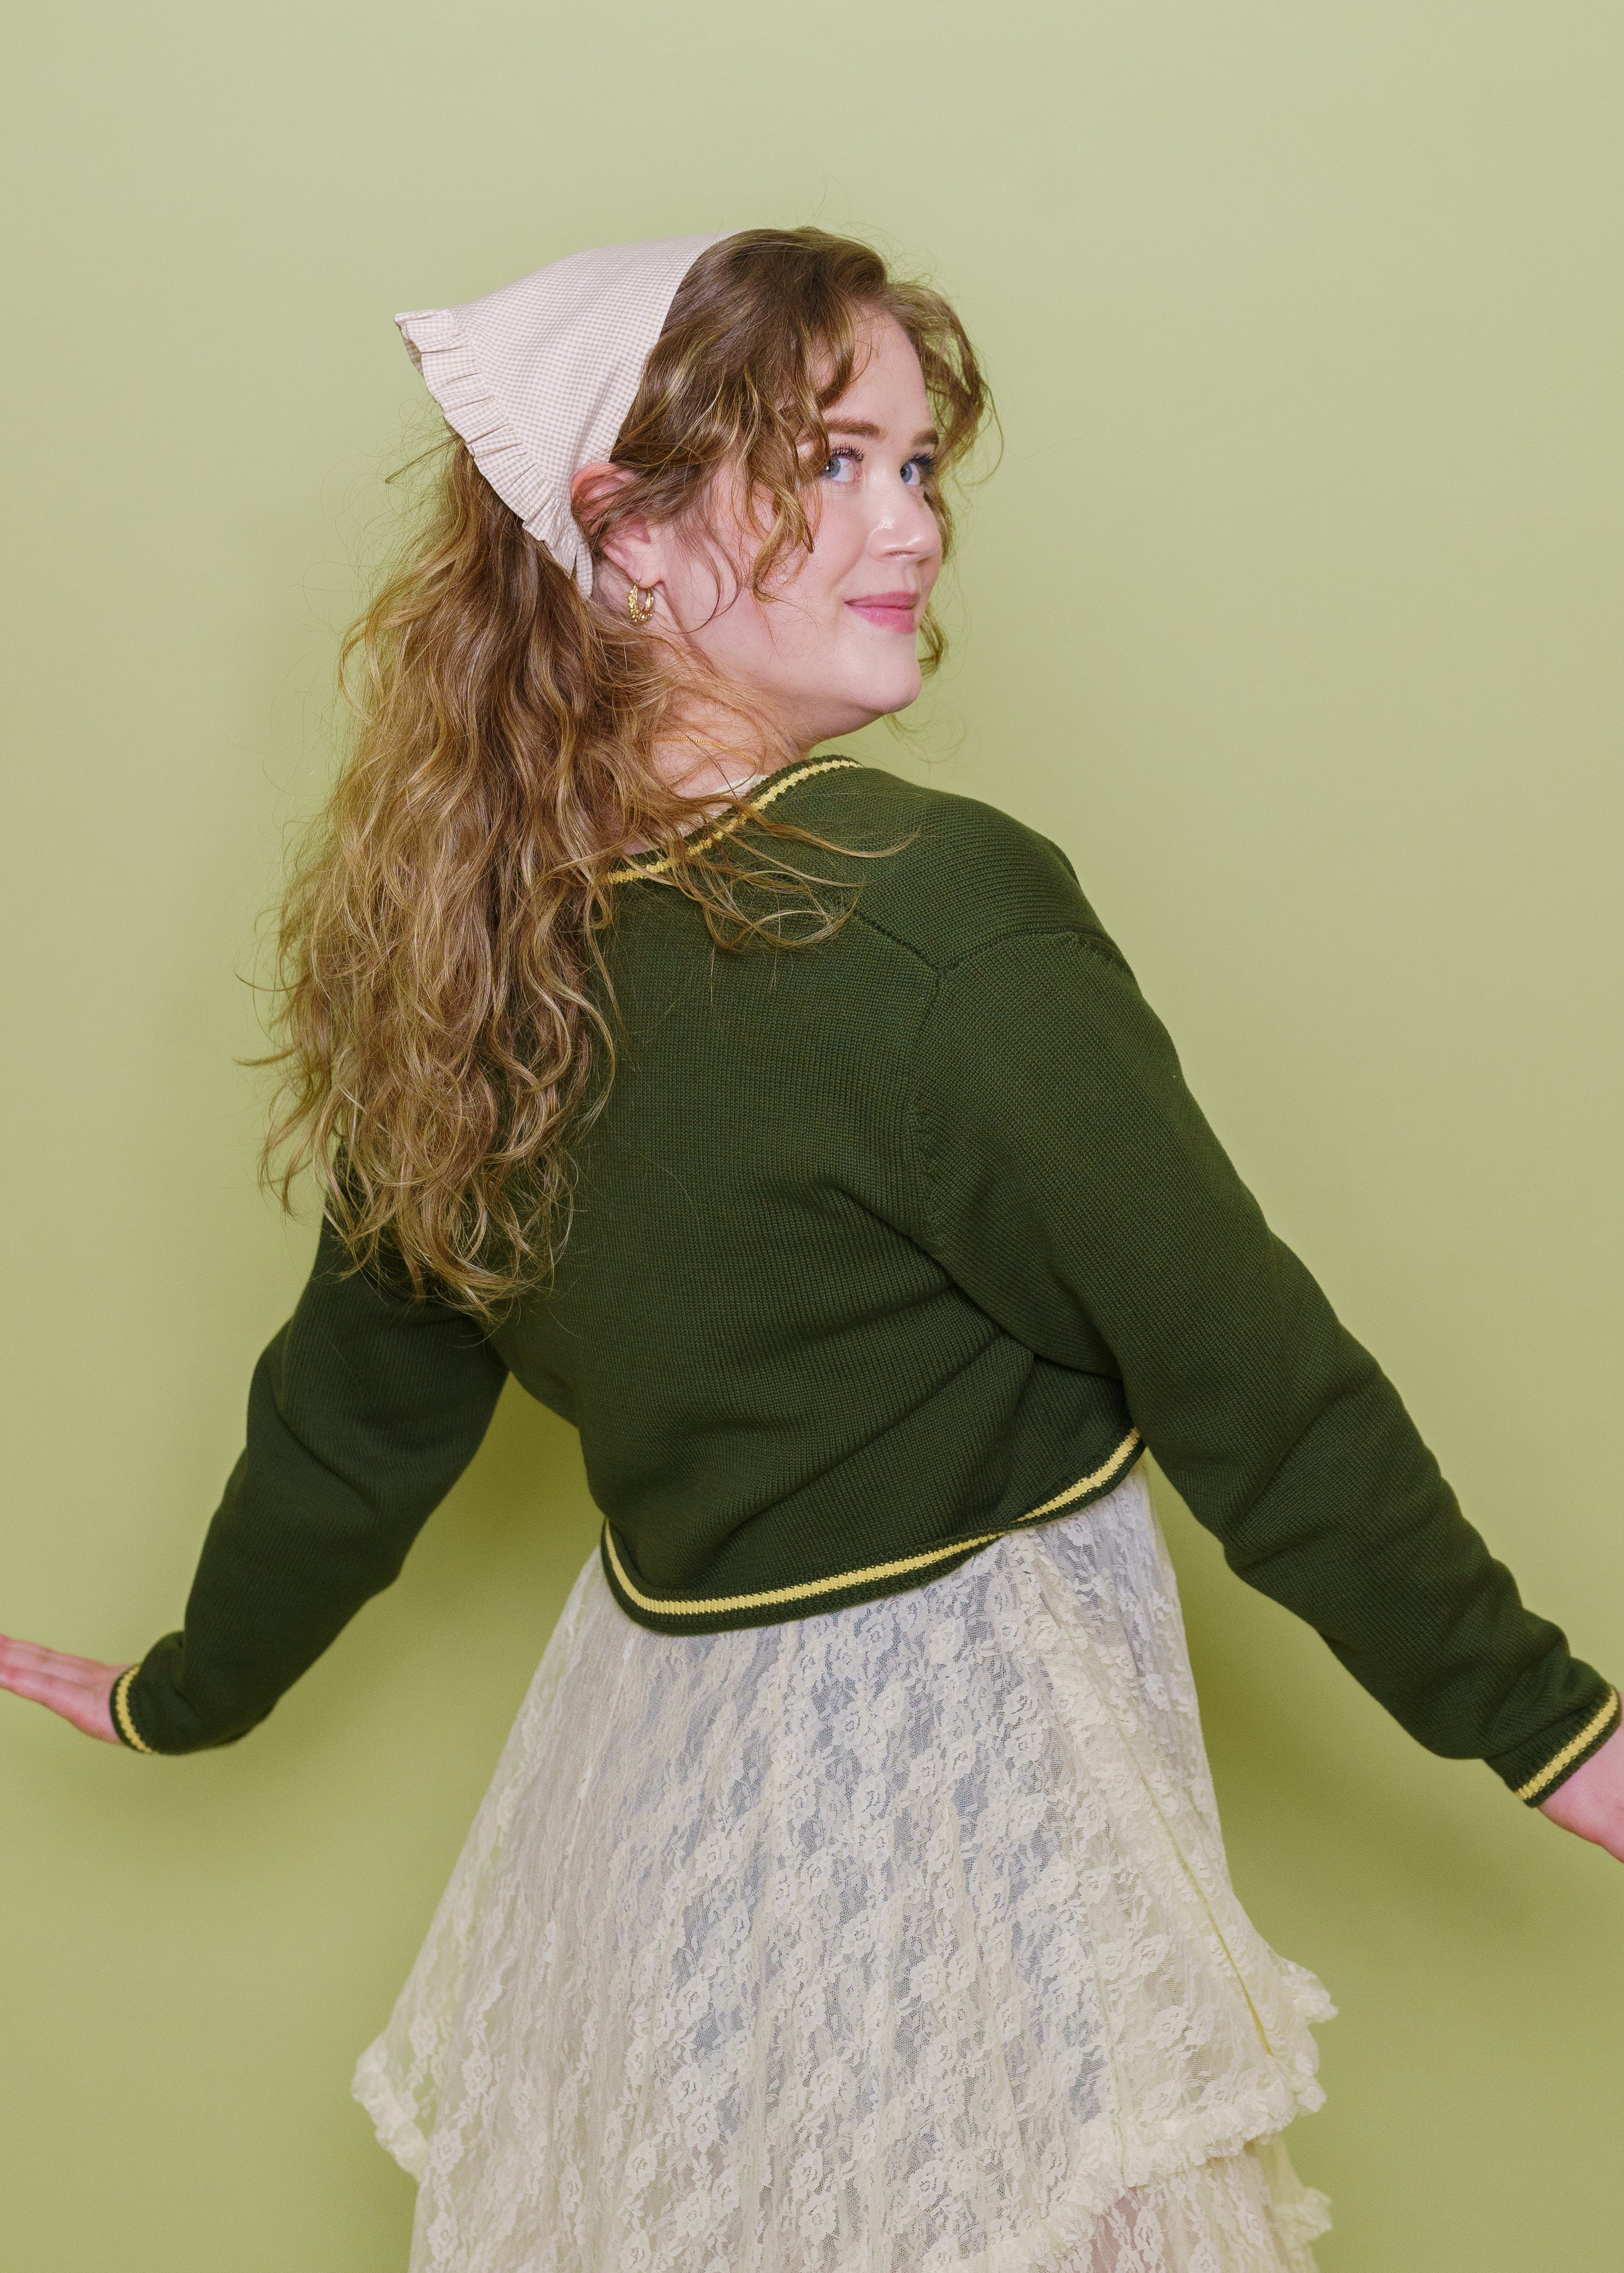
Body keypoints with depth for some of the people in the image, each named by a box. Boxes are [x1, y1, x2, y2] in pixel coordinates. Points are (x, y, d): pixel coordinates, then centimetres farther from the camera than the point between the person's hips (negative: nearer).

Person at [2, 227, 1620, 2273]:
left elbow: (360, 1396, 8)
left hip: (646, 1707, 8)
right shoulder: (933, 918, -25)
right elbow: (1242, 1377, -20)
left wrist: (192, 1690, 26)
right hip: (951, 1744, -7)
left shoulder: (468, 930, -3)